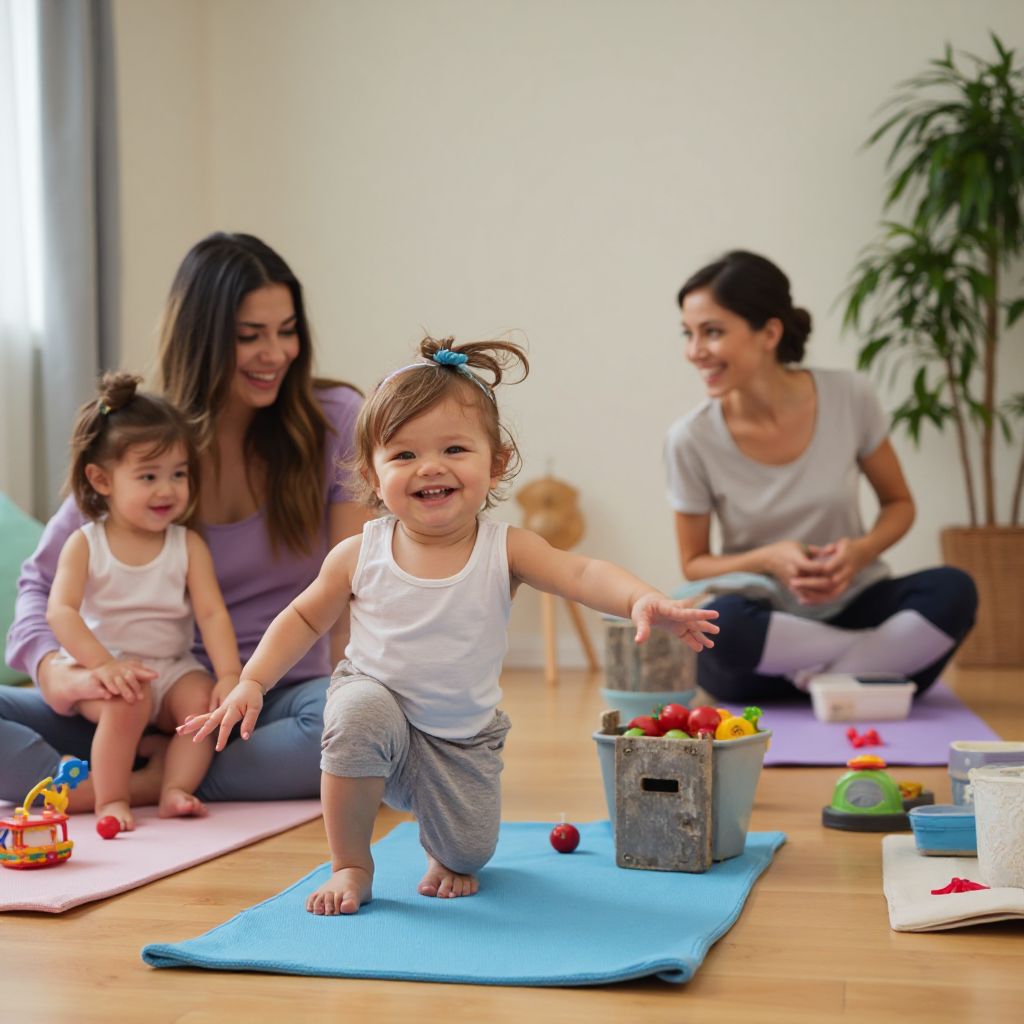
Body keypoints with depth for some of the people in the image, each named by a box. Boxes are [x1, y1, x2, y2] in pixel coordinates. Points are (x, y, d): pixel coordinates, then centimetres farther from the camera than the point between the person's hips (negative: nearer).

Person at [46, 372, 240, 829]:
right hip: (102, 671, -2)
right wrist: (101, 663, -30)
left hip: (172, 670, 2)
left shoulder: (188, 546, 1)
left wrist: (230, 674, -21)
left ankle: (176, 789, -20)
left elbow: (212, 613, -7)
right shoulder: (84, 545, -4)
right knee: (128, 699, -32)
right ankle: (110, 798, -19)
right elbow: (60, 611, -15)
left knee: (205, 698, -26)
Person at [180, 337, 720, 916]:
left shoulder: (505, 550, -16)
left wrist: (643, 600, -51)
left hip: (464, 735, 1)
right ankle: (351, 864, -11)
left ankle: (447, 856, 39)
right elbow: (305, 618, 2)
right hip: (378, 701, -1)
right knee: (360, 713, -34)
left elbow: (583, 574, -30)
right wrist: (252, 683, -8)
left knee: (470, 850, -4)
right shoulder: (360, 556, -13)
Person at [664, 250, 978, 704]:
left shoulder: (849, 397, -10)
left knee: (952, 590, -26)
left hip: (852, 608, 1)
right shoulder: (692, 440, -11)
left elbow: (899, 503, 5)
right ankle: (887, 655, -16)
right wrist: (767, 559, -20)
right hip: (762, 628, -1)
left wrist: (863, 551, -17)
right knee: (719, 620, -35)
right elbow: (694, 564, 0)